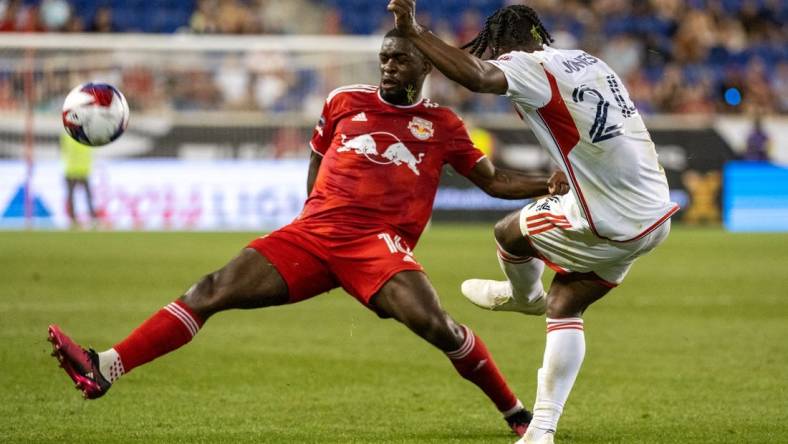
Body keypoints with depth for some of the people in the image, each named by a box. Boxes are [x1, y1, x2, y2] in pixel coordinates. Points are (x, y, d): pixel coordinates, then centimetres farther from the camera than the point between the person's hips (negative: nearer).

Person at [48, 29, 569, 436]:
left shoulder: (442, 126, 9)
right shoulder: (345, 102, 15)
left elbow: (495, 181, 10)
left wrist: (548, 184, -5)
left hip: (379, 243, -3)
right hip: (313, 232, 3)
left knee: (434, 323, -28)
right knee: (212, 291, -11)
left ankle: (516, 412, -8)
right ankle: (103, 370, -15)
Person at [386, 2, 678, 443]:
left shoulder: (535, 67, -12)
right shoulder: (588, 62, 15)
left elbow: (476, 76, -32)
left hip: (611, 223, -9)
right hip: (655, 213, 9)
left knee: (510, 231, 15)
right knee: (565, 306, 16)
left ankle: (525, 295, 47)